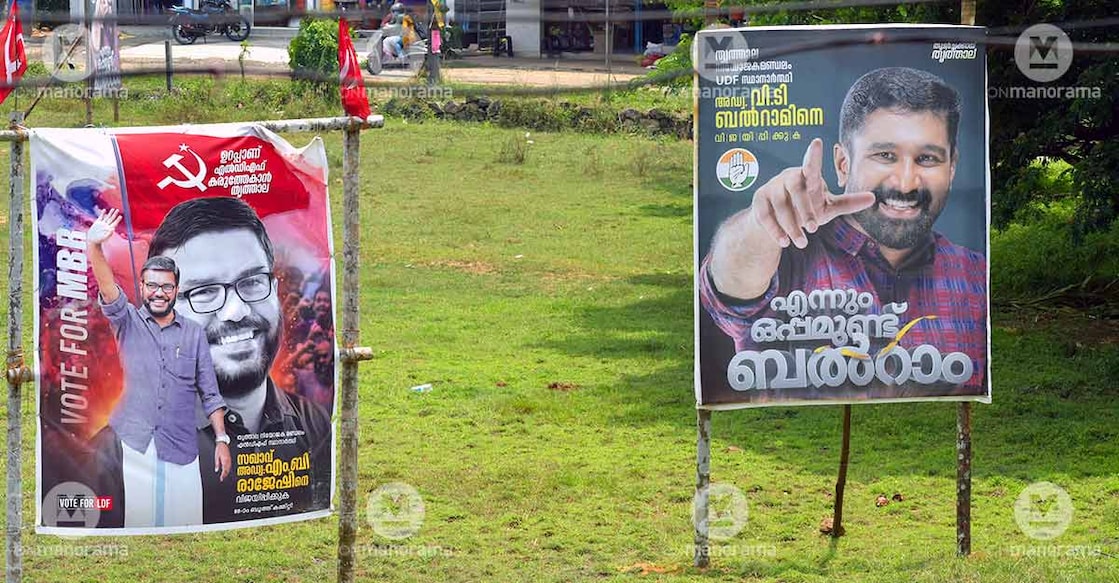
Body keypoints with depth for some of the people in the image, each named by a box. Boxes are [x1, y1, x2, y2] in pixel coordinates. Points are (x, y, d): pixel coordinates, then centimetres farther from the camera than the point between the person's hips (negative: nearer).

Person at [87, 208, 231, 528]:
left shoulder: (194, 334, 9)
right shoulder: (128, 322, 5)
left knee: (186, 520, -1)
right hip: (136, 444, -1)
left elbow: (209, 393, 10)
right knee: (139, 516, -3)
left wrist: (222, 439, 2)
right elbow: (107, 287, -14)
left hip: (182, 447, 1)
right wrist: (94, 246, -32)